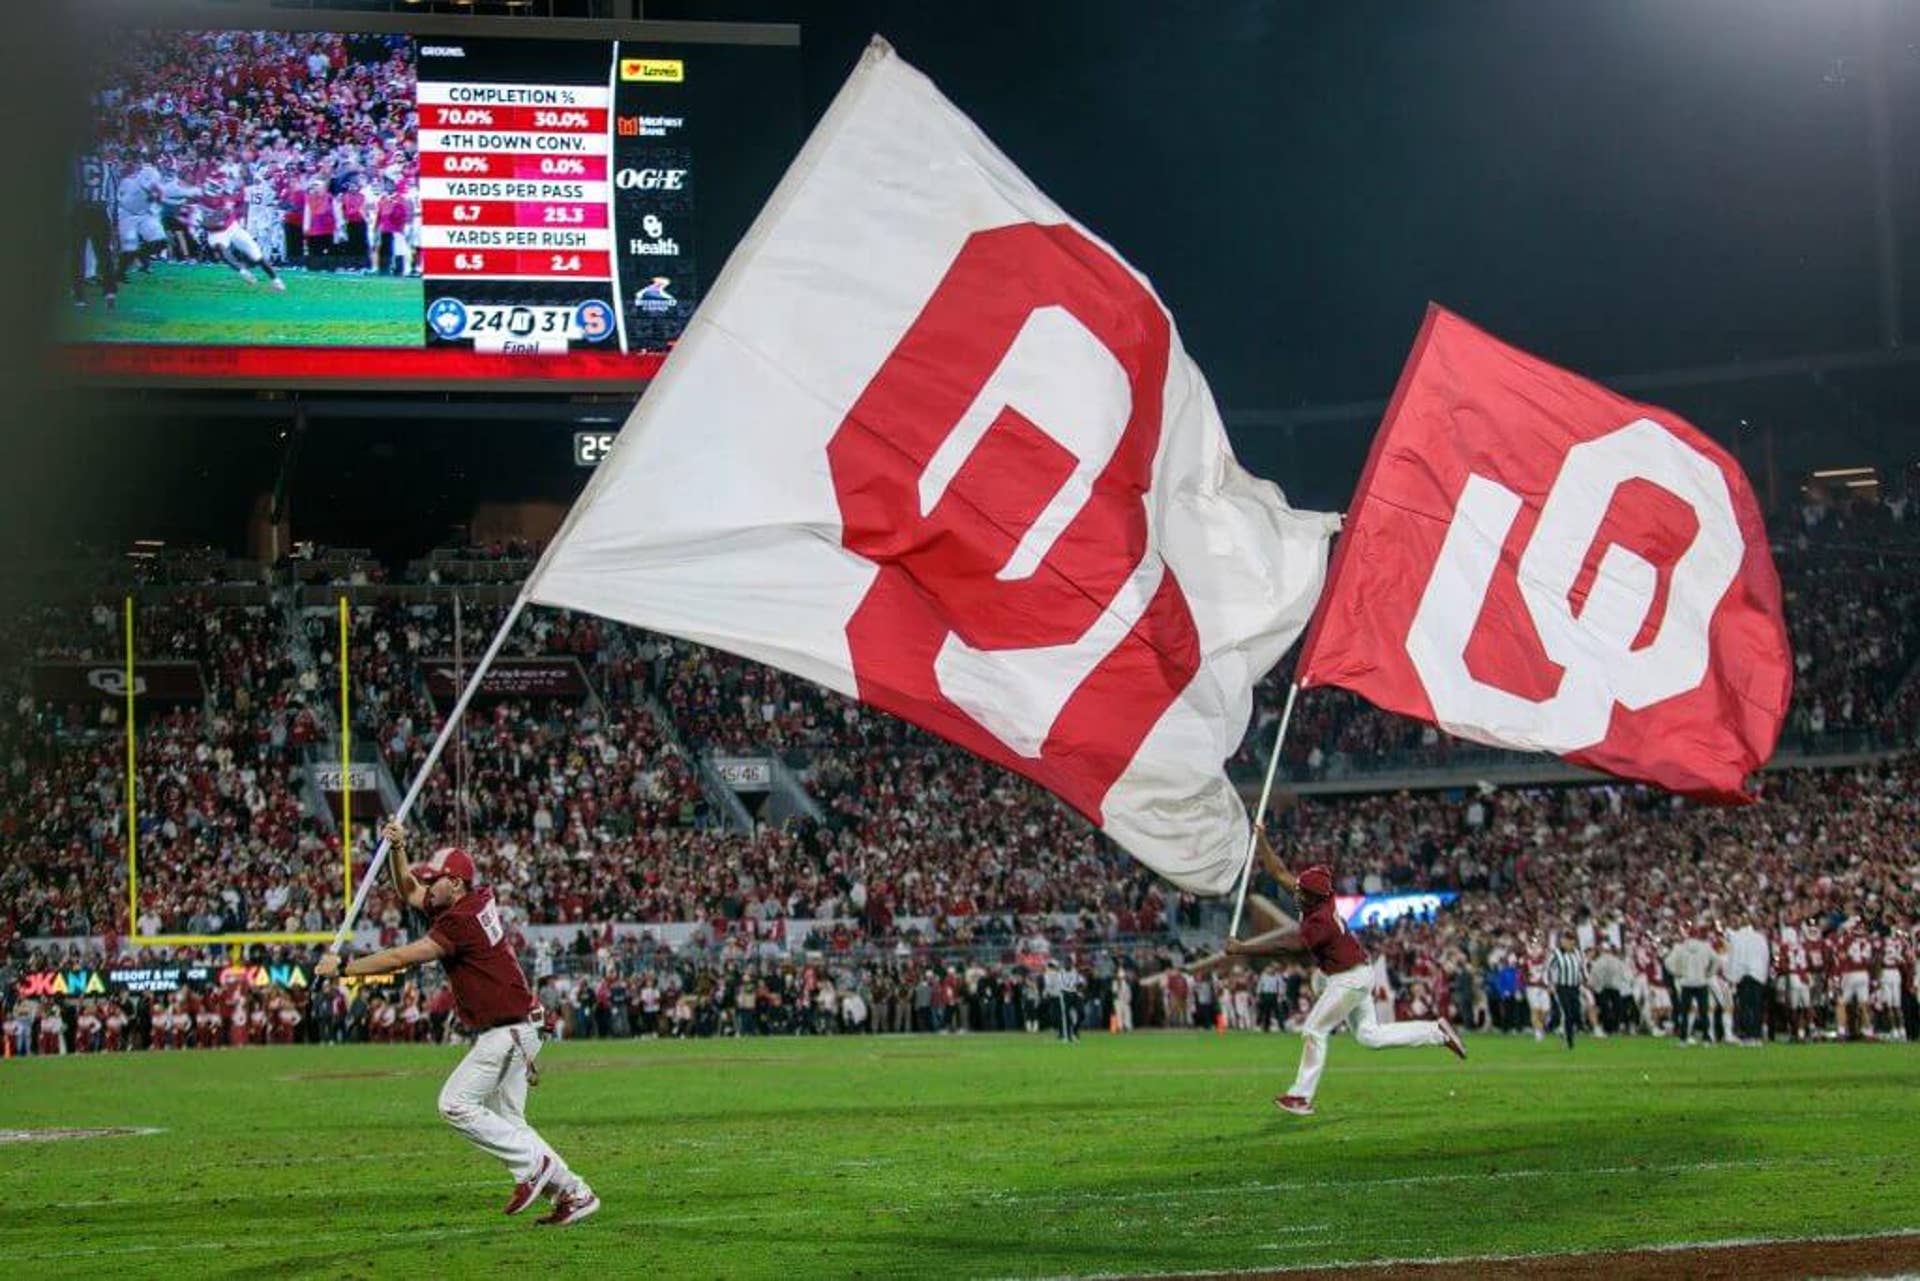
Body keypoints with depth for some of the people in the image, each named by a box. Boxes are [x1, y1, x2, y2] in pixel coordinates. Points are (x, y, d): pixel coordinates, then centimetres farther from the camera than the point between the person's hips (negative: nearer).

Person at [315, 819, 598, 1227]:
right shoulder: (480, 901, 10)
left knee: (456, 1104, -12)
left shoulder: (461, 921, -17)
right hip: (507, 1031, 10)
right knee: (506, 1123, 11)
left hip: (506, 1032, -10)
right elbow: (410, 892, 24)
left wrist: (343, 967, -13)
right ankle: (574, 1192, 12)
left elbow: (401, 958, -18)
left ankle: (532, 1163, -10)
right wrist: (397, 850, 8)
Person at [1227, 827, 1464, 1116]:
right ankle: (1438, 1032, 16)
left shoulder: (1321, 920, -28)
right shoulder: (1314, 899, -3)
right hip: (1355, 975, 10)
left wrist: (1242, 949, -25)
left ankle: (1301, 1096, 2)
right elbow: (1279, 873, 4)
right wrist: (1260, 841, -4)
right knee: (1369, 1035, 14)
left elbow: (1285, 946, -28)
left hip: (1350, 979, -10)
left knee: (1314, 1030, -4)